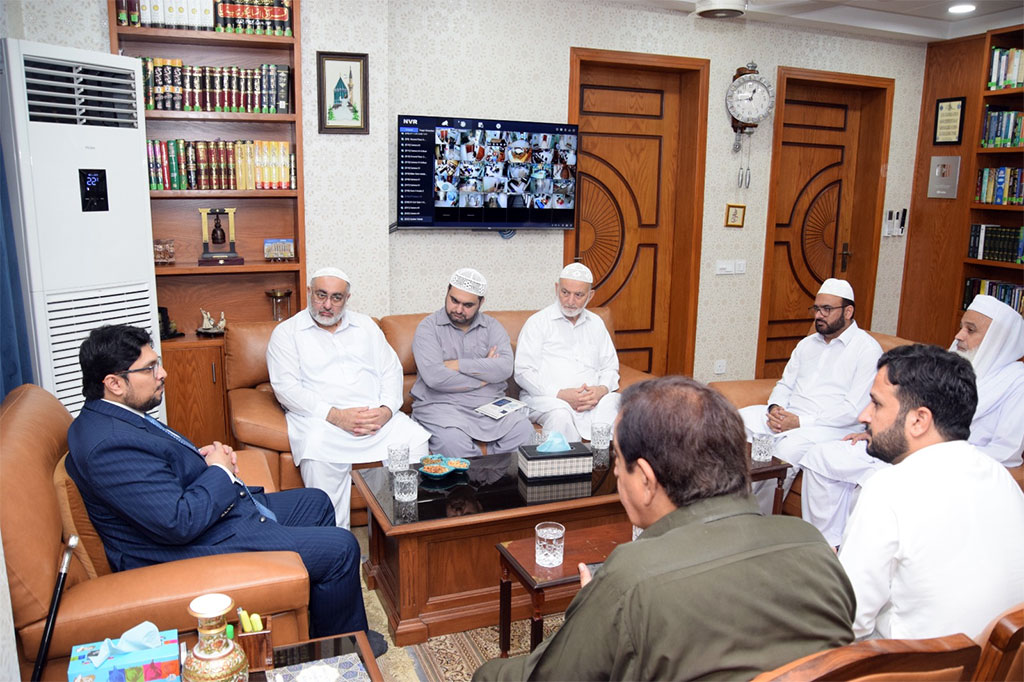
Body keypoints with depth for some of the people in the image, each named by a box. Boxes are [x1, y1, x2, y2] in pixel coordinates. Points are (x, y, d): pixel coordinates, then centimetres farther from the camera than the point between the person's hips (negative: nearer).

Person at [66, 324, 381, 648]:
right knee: (340, 548, -11)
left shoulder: (108, 416, 4)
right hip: (199, 547, -11)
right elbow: (180, 523, -31)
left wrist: (199, 455, 2)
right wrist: (218, 471, -15)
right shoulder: (110, 445, -29)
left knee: (316, 503, 22)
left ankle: (321, 624, 34)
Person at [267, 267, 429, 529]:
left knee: (417, 441, -22)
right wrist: (335, 415, -17)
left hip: (378, 416, 4)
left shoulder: (365, 325, 20)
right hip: (321, 419, -3)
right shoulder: (286, 332, 7)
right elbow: (286, 388, -5)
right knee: (318, 457, -35)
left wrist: (386, 410, -8)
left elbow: (391, 370, 13)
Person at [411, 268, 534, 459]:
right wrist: (483, 374, -5)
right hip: (441, 405, -3)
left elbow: (505, 368, -7)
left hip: (490, 403, 3)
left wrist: (458, 365, -10)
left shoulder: (492, 326, 11)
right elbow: (434, 376, -15)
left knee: (523, 429, -21)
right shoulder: (429, 327, 2)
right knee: (452, 440, -33)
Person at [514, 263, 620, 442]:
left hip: (592, 398, 4)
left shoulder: (596, 323, 20)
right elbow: (523, 372, -4)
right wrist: (560, 394, -16)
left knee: (615, 403, -29)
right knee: (561, 414, -37)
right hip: (545, 397, -3)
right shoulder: (538, 322, 5)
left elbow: (610, 367, 21)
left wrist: (601, 390, -4)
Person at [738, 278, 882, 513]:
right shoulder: (807, 344, 19)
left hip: (830, 427, -7)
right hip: (785, 415, 7)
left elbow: (855, 409, -13)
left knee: (787, 448, -36)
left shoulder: (867, 349, -5)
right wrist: (775, 408, -5)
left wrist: (800, 422, -18)